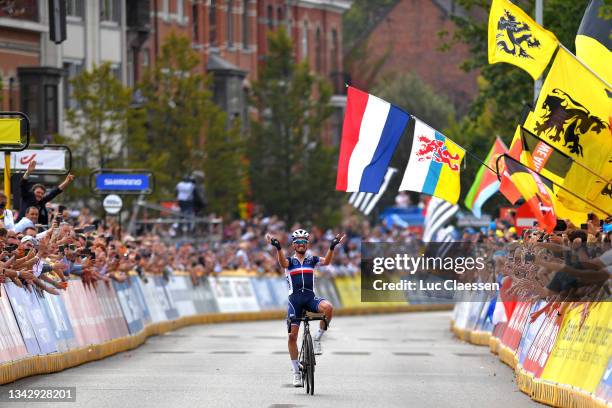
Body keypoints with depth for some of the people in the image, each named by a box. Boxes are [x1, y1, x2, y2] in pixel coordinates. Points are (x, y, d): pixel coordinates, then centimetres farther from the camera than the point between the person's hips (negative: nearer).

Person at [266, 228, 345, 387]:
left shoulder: (312, 260, 12)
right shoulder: (290, 261, 8)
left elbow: (326, 261, -8)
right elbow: (283, 263, -16)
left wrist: (332, 247, -25)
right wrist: (278, 247, -35)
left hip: (310, 297, 0)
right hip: (295, 298, 0)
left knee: (328, 307, -32)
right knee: (293, 335, -5)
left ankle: (317, 339, -12)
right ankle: (296, 371, 6)